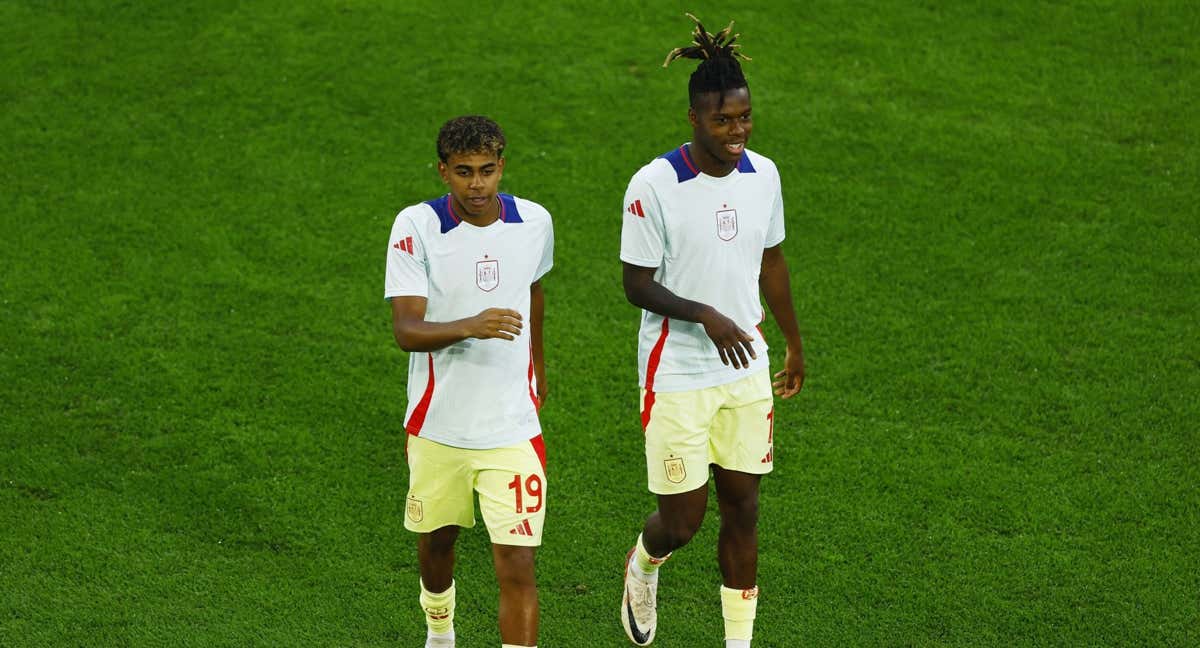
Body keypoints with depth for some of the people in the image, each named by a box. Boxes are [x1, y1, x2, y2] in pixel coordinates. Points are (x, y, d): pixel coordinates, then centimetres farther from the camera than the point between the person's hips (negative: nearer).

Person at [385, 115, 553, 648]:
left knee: (517, 569, -8)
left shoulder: (534, 222, -3)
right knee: (436, 540, 22)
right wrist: (470, 327, -38)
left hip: (512, 428, 0)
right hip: (438, 423, 0)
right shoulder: (416, 226, -13)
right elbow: (405, 330, -19)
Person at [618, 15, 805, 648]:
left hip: (746, 370, 5)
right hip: (677, 375, -5)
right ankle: (643, 567, 37)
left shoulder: (762, 174, 0)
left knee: (742, 511, 8)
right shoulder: (654, 185, -16)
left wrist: (795, 344, 22)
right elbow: (637, 285, -12)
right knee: (682, 520, 1)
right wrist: (706, 315, -26)